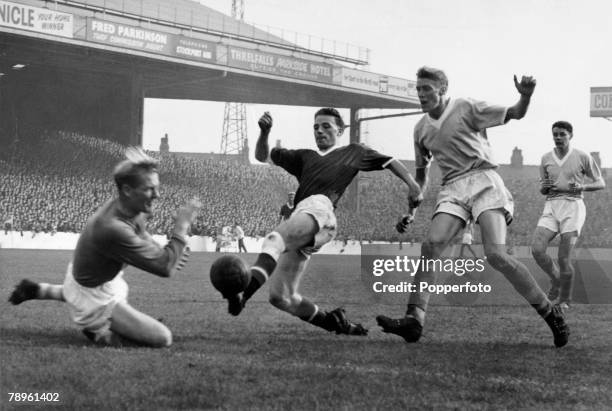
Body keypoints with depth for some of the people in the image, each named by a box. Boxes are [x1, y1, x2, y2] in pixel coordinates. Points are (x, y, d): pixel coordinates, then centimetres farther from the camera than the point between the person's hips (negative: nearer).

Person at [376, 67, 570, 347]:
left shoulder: (466, 108, 0)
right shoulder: (421, 129, 15)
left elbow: (514, 114, -1)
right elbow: (421, 174, 27)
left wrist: (525, 96, -23)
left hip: (482, 180, -5)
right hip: (452, 188, 5)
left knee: (495, 254, -19)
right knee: (430, 246, -17)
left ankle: (549, 312, -6)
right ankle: (414, 319, -19)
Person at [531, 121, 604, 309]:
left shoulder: (582, 157, 0)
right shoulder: (546, 159, 11)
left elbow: (601, 183, 6)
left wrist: (582, 187, -14)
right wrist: (544, 186, -6)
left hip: (573, 206, -4)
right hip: (551, 207, 4)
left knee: (564, 258, -10)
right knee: (537, 249, -17)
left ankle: (565, 299, 11)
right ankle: (556, 279, 11)